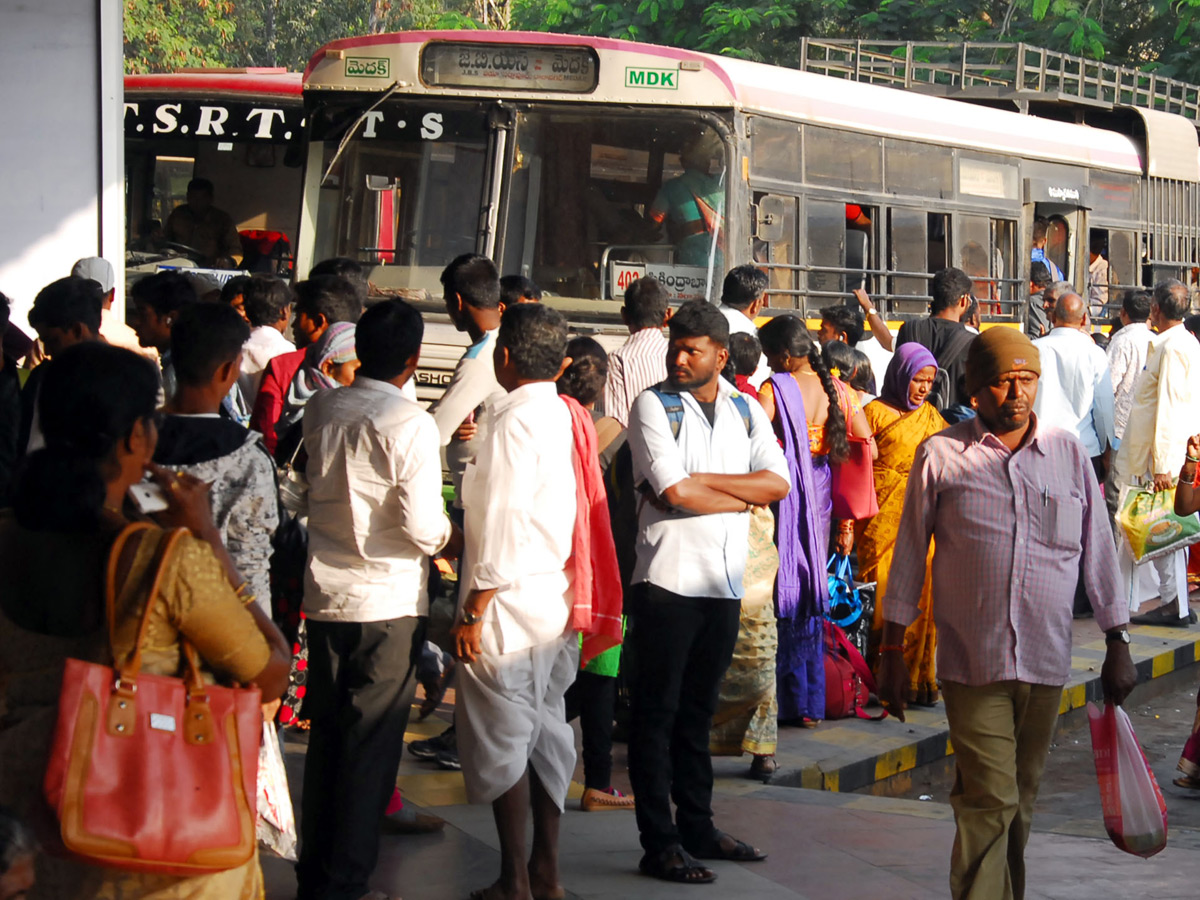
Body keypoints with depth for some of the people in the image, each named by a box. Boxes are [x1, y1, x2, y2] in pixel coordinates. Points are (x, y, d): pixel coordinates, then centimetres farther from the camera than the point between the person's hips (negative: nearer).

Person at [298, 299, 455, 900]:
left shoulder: (320, 409, 4)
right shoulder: (410, 423, -14)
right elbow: (425, 528, -19)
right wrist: (455, 541, 3)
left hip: (325, 598, 6)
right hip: (389, 603, -5)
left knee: (326, 737, 14)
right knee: (371, 744, 2)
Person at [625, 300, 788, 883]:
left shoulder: (744, 410, 11)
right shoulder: (654, 405, -3)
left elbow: (778, 483, -1)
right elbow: (674, 492, -15)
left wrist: (703, 480, -11)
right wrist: (743, 498, -4)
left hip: (725, 582, 5)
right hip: (667, 578, -5)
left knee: (698, 710, 14)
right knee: (656, 712, -2)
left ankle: (697, 828, 22)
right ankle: (659, 843, 0)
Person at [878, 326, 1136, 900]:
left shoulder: (1068, 454, 7)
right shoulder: (941, 456, 0)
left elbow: (1097, 552, 12)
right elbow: (910, 553, 5)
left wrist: (1117, 644, 10)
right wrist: (892, 651, 5)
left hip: (1046, 661, 3)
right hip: (971, 660, -3)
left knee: (1020, 802, 12)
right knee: (988, 801, -10)